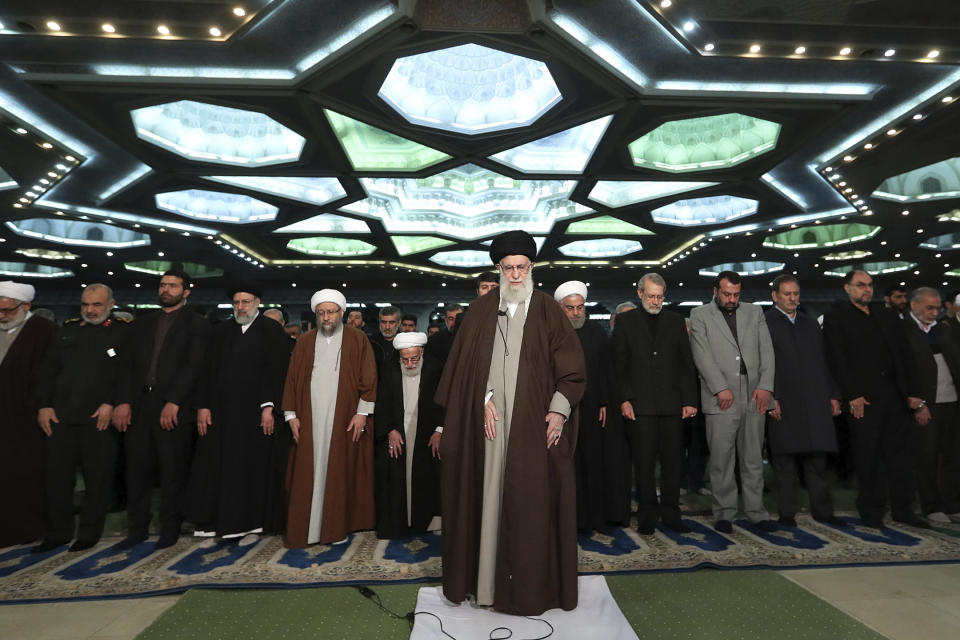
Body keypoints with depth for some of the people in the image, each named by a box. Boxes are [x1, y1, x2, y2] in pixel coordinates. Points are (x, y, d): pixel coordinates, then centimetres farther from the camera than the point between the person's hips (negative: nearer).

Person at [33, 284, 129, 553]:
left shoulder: (123, 332, 0)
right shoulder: (68, 330, 15)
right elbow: (48, 370, 14)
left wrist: (111, 403, -14)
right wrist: (44, 405, 5)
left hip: (100, 418, -4)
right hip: (61, 417, 5)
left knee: (98, 479, 4)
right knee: (56, 475, 9)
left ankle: (89, 533, 19)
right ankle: (57, 532, 25)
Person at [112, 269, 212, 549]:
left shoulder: (197, 324, 1)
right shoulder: (142, 323, 17)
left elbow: (193, 366, -8)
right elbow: (129, 365, 11)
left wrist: (173, 403, -15)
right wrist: (122, 402, -1)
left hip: (174, 408, -4)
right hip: (138, 406, 5)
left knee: (173, 470, 2)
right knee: (137, 468, 9)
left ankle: (170, 527, 16)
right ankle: (138, 526, 23)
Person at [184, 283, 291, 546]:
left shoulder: (272, 331, -1)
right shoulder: (221, 331, 12)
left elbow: (276, 371, -8)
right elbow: (208, 370, 10)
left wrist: (269, 406, -15)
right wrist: (203, 406, 1)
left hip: (255, 412, -4)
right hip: (220, 411, 4)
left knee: (253, 468, 4)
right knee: (217, 467, 7)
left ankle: (250, 525, 18)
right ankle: (216, 525, 20)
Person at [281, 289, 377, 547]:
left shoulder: (357, 339, 2)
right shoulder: (305, 341, 10)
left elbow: (369, 377, -2)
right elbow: (292, 378, 10)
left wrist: (362, 412, -9)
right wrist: (291, 414, 3)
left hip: (344, 419, -2)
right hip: (309, 420, 2)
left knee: (339, 472, 4)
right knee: (307, 473, 5)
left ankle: (336, 527, 18)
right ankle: (304, 528, 18)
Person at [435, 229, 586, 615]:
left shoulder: (547, 310, 2)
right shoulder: (481, 310, 7)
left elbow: (571, 366, -1)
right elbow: (468, 365, 4)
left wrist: (559, 410, -10)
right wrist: (484, 400, -7)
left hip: (534, 422, -1)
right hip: (489, 419, 2)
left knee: (533, 500, 5)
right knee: (489, 495, 9)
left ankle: (533, 583, 22)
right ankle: (488, 577, 27)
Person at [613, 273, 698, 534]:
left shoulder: (676, 321, 12)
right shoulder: (625, 321, 6)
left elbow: (687, 363, 11)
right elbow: (619, 365, 1)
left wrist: (689, 400, 3)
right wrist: (623, 400, -7)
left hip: (672, 404, 2)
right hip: (640, 404, -2)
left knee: (673, 460, 7)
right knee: (644, 462, 3)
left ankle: (670, 512, 22)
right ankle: (647, 514, 17)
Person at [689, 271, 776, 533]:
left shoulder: (754, 312, 14)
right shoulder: (700, 315, 3)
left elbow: (766, 350, 8)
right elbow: (702, 355, -5)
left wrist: (765, 386, -3)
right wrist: (721, 388, -12)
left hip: (754, 397, 3)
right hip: (721, 399, -3)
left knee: (754, 459, 11)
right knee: (721, 460, 2)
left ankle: (756, 512, 23)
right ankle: (724, 513, 15)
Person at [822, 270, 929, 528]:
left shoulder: (888, 315, 17)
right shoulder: (836, 317, -1)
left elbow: (905, 355, 13)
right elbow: (838, 360, -8)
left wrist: (913, 392, 4)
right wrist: (853, 396, -13)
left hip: (896, 396, 5)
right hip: (864, 399, -5)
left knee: (901, 454, 11)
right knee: (868, 458, 2)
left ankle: (903, 509, 23)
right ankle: (872, 511, 14)